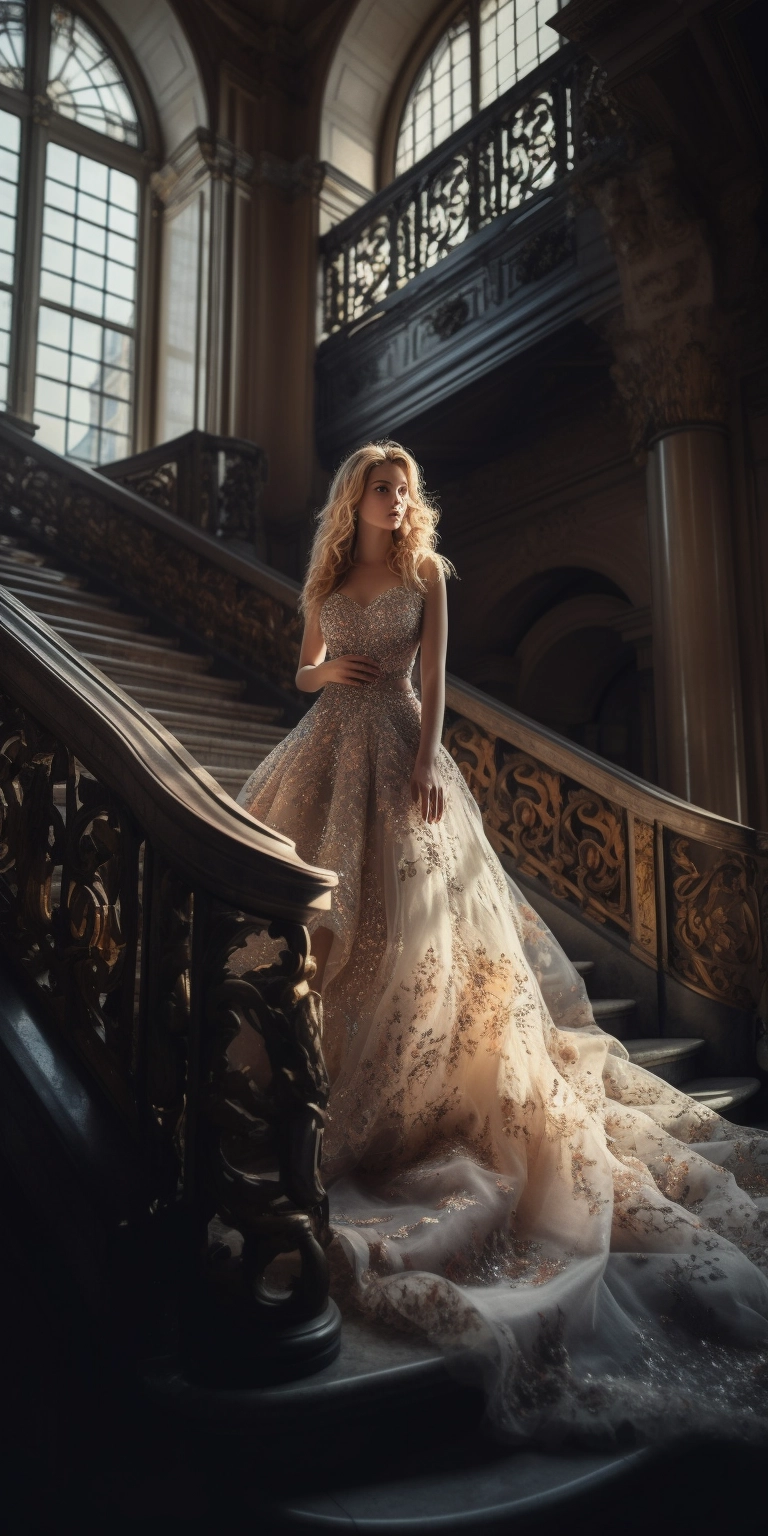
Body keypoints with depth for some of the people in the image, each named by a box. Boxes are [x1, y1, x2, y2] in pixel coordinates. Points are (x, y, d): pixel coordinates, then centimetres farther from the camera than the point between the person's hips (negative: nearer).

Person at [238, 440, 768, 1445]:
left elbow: (433, 674, -1)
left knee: (405, 907, -4)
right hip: (329, 749, 4)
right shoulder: (324, 581, 15)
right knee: (315, 901, 2)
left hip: (396, 748, -3)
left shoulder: (425, 574, 6)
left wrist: (427, 760, -13)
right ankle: (313, 1059, 15)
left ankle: (392, 1080, 8)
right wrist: (324, 672, -6)